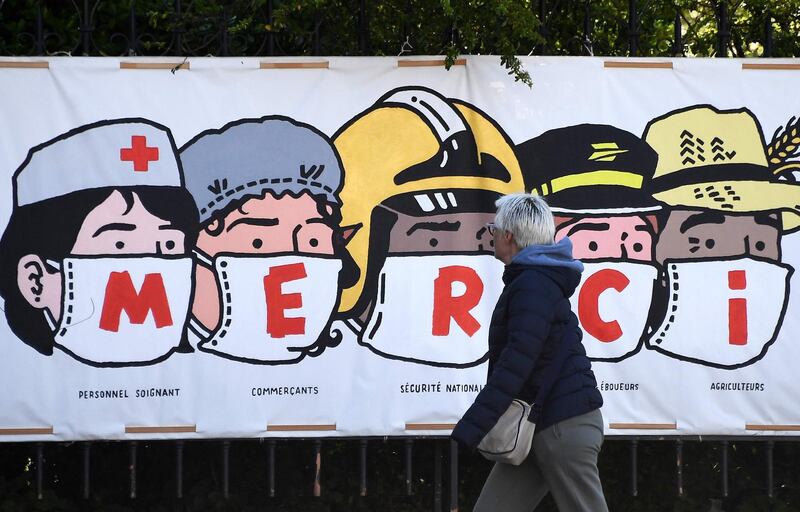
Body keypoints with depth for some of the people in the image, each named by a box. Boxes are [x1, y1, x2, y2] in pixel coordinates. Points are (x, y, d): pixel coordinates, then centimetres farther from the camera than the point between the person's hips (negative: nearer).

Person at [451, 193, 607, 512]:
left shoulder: (533, 285, -16)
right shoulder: (536, 279, 17)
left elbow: (516, 362, -24)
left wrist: (470, 428, -25)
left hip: (564, 425, -10)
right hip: (535, 425, 10)